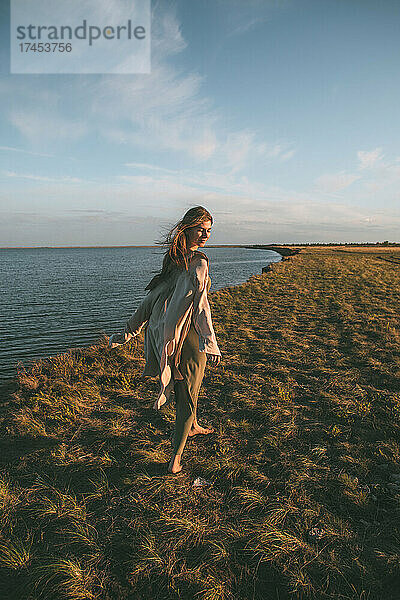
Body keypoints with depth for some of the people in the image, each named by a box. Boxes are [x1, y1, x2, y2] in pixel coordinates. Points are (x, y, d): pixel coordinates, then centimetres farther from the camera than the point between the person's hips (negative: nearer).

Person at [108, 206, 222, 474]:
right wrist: (211, 344, -22)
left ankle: (192, 426, 51)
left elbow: (154, 295, 7)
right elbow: (200, 306, -25)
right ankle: (176, 458, 14)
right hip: (188, 333, -8)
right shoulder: (199, 262, -18)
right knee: (188, 393, 4)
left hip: (165, 331, 8)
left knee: (185, 384, 27)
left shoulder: (174, 256, 6)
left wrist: (130, 330, 10)